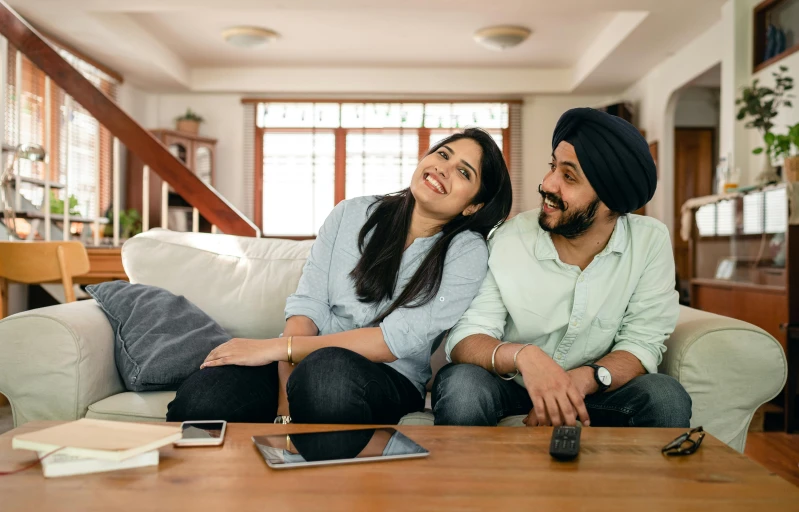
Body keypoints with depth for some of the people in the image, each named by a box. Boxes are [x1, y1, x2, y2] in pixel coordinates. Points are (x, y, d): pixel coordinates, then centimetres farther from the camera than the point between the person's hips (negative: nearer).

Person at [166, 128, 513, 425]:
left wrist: (277, 347, -17)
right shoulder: (352, 214, 7)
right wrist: (285, 401, -17)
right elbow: (308, 304, -1)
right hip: (309, 361, 2)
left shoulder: (467, 252, -4)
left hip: (389, 378, -1)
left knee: (328, 370, -38)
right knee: (199, 398, -28)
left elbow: (400, 339, -14)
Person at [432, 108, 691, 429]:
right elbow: (465, 339, -20)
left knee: (667, 398, -25)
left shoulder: (651, 243, -12)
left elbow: (642, 343, -13)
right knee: (462, 385, -33)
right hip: (507, 386, -1)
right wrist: (523, 355, -42)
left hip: (587, 390, 2)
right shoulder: (509, 240, -17)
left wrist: (584, 379, -34)